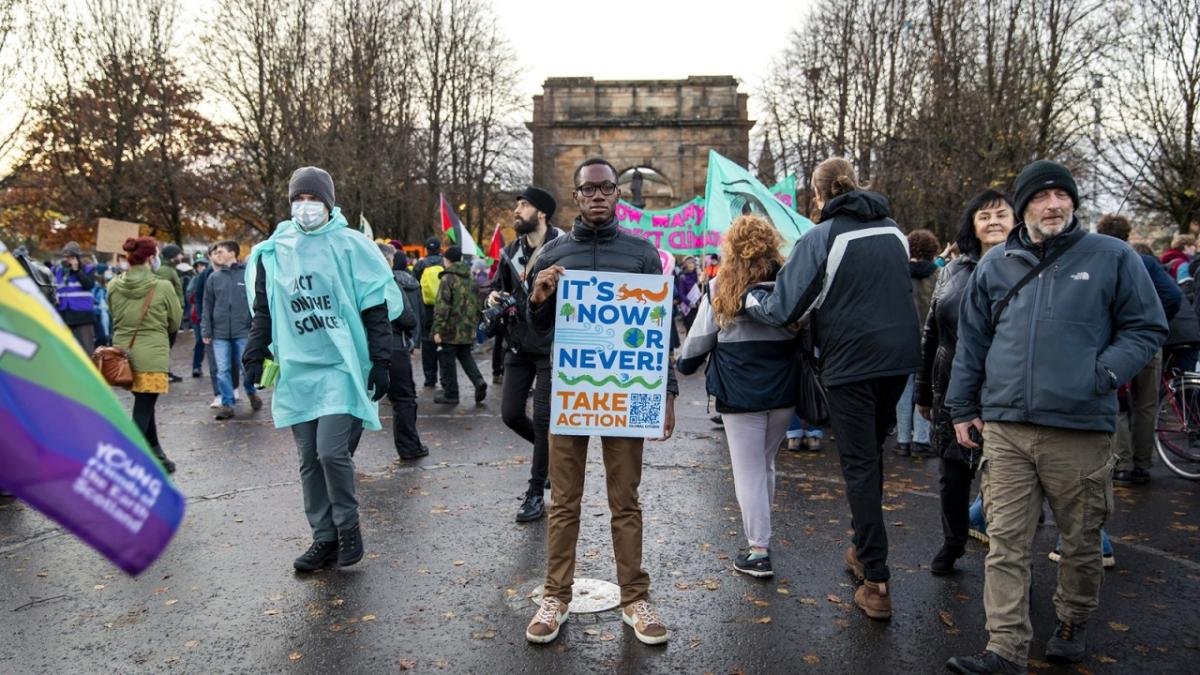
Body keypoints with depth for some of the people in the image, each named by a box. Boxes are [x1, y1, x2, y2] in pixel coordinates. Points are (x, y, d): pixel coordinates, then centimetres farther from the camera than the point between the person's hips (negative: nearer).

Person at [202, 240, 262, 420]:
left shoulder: (248, 274, -2)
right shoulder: (214, 278, 8)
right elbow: (208, 306, 10)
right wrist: (206, 330, 4)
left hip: (243, 331, -3)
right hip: (220, 332, 3)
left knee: (246, 367, 4)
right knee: (222, 370, 2)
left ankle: (251, 393, 31)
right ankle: (227, 404, 12)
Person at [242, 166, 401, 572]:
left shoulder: (350, 246, -1)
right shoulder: (273, 252, 10)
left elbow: (376, 308, -2)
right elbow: (263, 311, 17)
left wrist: (381, 361, -6)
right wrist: (254, 356, 10)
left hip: (342, 367, -4)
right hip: (297, 371, 4)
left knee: (331, 451, -13)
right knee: (309, 459, 7)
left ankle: (348, 527, 10)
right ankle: (324, 538, 20)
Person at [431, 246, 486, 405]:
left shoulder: (448, 279, -12)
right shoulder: (471, 278, 11)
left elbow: (442, 306, -17)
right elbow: (477, 303, 16)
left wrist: (437, 329, -16)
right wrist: (475, 323, 23)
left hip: (451, 329, -7)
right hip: (468, 329, 7)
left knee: (447, 361, 4)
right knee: (465, 356, 20)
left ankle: (450, 394, 10)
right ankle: (478, 381, 0)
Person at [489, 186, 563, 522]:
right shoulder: (511, 251, 9)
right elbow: (497, 285, 22)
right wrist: (494, 297, 0)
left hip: (551, 346, -6)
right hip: (518, 345, 6)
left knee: (542, 419, -1)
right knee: (511, 414, 8)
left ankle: (536, 493, 13)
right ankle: (551, 450, 36)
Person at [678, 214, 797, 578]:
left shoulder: (720, 288, -6)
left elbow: (699, 337, 1)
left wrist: (684, 364, 20)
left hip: (740, 394, -3)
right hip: (783, 392, 4)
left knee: (749, 471, 3)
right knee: (766, 464, 19)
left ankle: (758, 550, 4)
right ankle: (759, 533, 31)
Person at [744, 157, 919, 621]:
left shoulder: (822, 238, -10)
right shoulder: (893, 230, 10)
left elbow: (783, 309, -12)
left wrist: (746, 297, 6)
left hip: (851, 362, -6)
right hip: (899, 356, 6)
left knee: (860, 465, 1)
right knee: (872, 453, 20)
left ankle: (876, 581, 2)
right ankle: (864, 550, 32)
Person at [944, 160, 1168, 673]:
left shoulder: (1112, 258, 2)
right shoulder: (995, 265, 10)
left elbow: (1147, 328, 5)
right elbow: (972, 342, 15)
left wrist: (1104, 373, -11)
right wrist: (963, 408, 13)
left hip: (1082, 430, -1)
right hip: (1005, 429, 1)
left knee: (1082, 542, 14)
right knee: (1006, 544, -1)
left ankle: (1073, 623, 38)